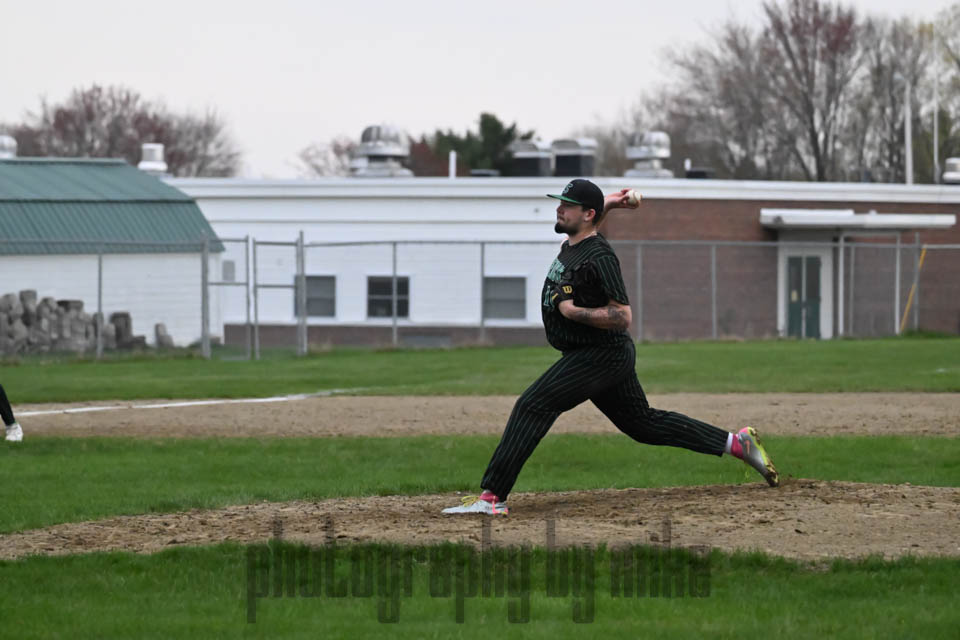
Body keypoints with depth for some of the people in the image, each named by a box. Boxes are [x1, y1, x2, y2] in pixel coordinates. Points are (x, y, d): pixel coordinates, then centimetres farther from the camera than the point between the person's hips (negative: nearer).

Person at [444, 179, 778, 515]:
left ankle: (492, 496, -22)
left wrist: (573, 312, -25)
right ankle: (736, 442, 19)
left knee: (531, 407, -16)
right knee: (642, 422, 16)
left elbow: (622, 317, -23)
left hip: (600, 357, -10)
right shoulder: (571, 244, 8)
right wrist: (606, 203, 18)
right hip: (604, 357, 10)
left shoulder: (599, 258, -20)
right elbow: (585, 224, 35)